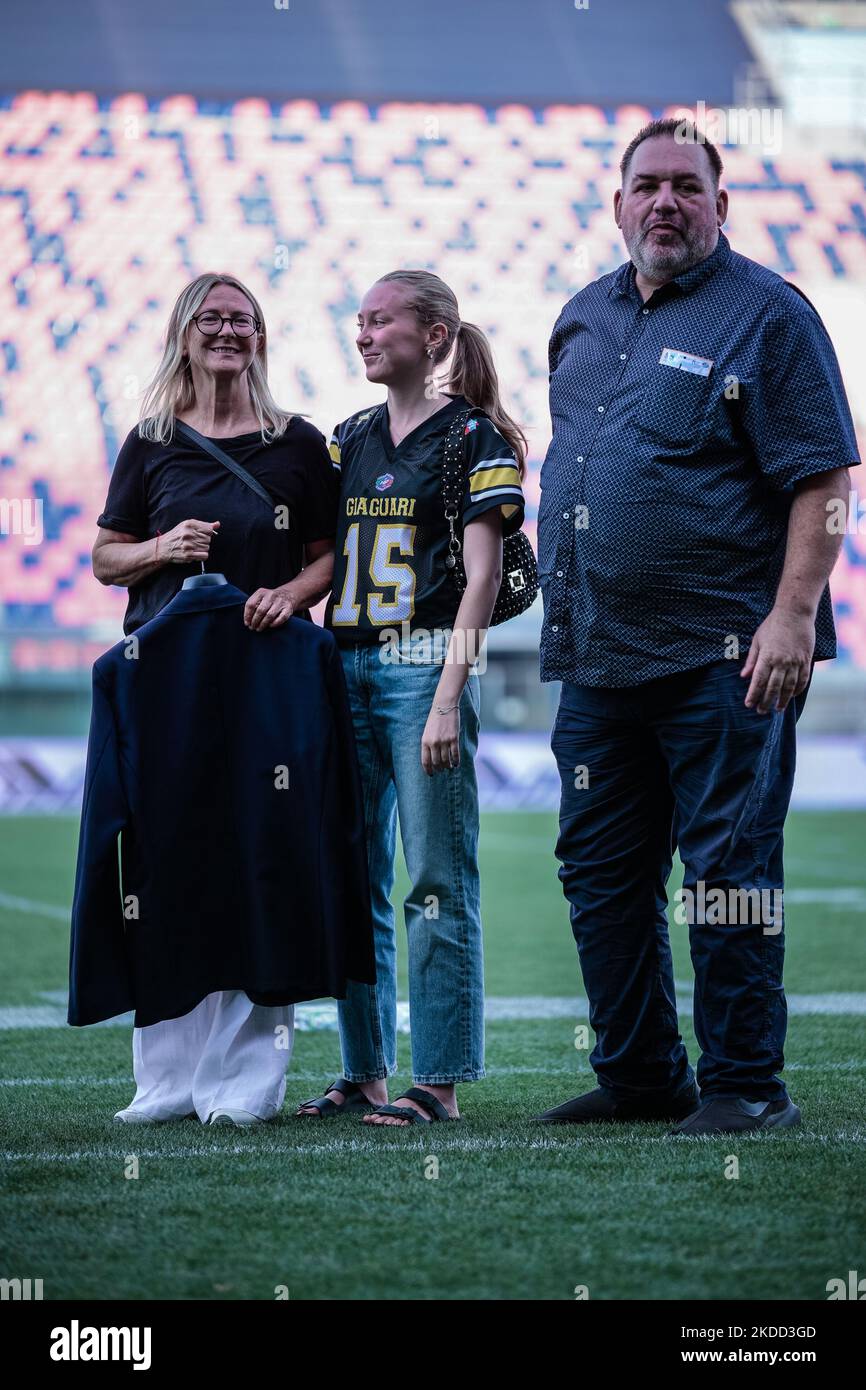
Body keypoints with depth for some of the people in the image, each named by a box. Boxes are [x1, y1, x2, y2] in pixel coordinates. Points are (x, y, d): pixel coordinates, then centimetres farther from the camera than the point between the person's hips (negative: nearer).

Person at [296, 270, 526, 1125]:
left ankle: (439, 1082, -3)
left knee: (437, 884, -6)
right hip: (344, 665, 7)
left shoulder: (471, 435, -3)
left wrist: (448, 698, -16)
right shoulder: (350, 437, 16)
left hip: (423, 663, -7)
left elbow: (482, 575, -9)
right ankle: (365, 1074, 16)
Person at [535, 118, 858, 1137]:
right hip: (595, 655, 7)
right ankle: (637, 1075, 23)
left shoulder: (767, 314, -4)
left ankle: (743, 1082, 6)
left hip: (721, 654, -7)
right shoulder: (584, 319, 16)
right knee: (599, 872, 11)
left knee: (728, 870, -3)